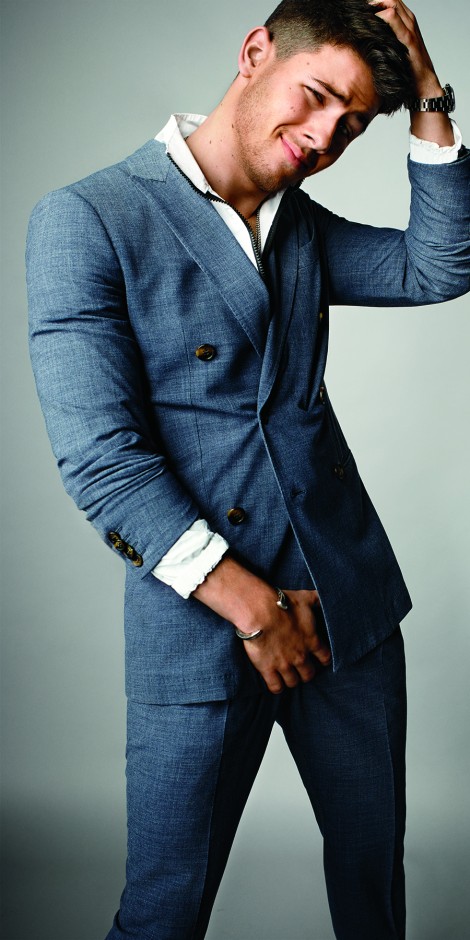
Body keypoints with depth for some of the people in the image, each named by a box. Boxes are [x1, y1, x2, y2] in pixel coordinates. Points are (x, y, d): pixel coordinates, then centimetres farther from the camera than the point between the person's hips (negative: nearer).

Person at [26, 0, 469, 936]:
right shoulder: (84, 220, -10)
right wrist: (250, 604, -15)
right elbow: (100, 460, -16)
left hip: (350, 603, 6)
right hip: (200, 622, -5)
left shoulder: (301, 226, 12)